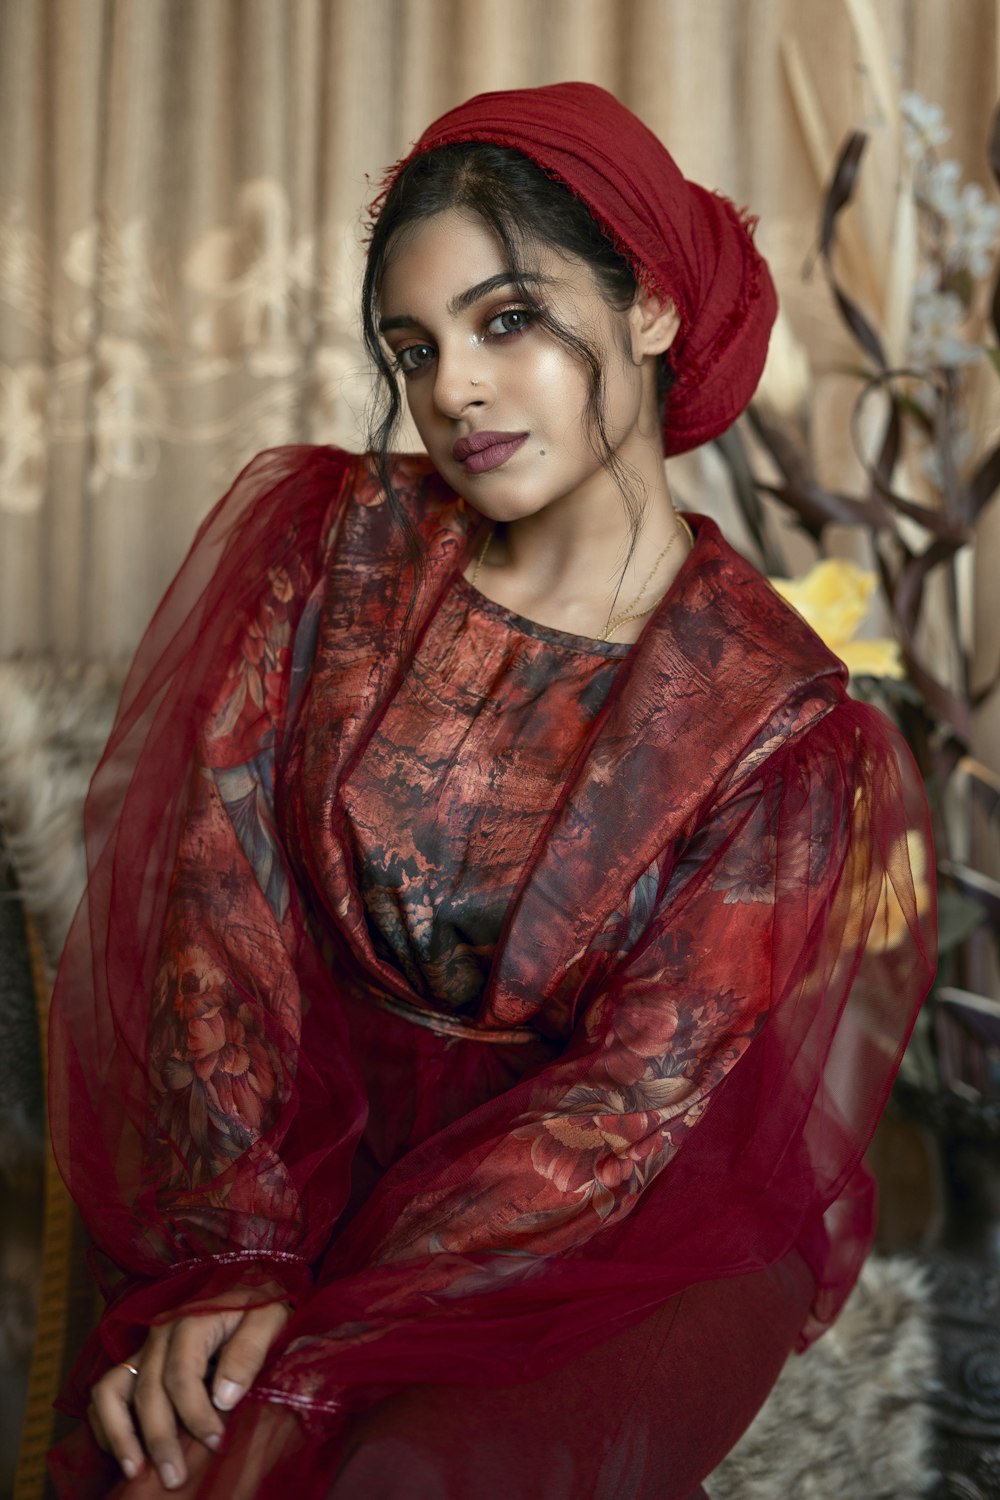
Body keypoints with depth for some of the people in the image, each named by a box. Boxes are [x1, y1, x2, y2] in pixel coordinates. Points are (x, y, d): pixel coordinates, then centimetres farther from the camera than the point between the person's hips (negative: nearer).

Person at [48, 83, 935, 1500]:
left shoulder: (776, 725, -8)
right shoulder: (336, 539, 0)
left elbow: (637, 1094, -13)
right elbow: (217, 888, -7)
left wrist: (312, 1346, -22)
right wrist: (231, 1254, -19)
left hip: (612, 1227, -1)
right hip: (303, 1148, 2)